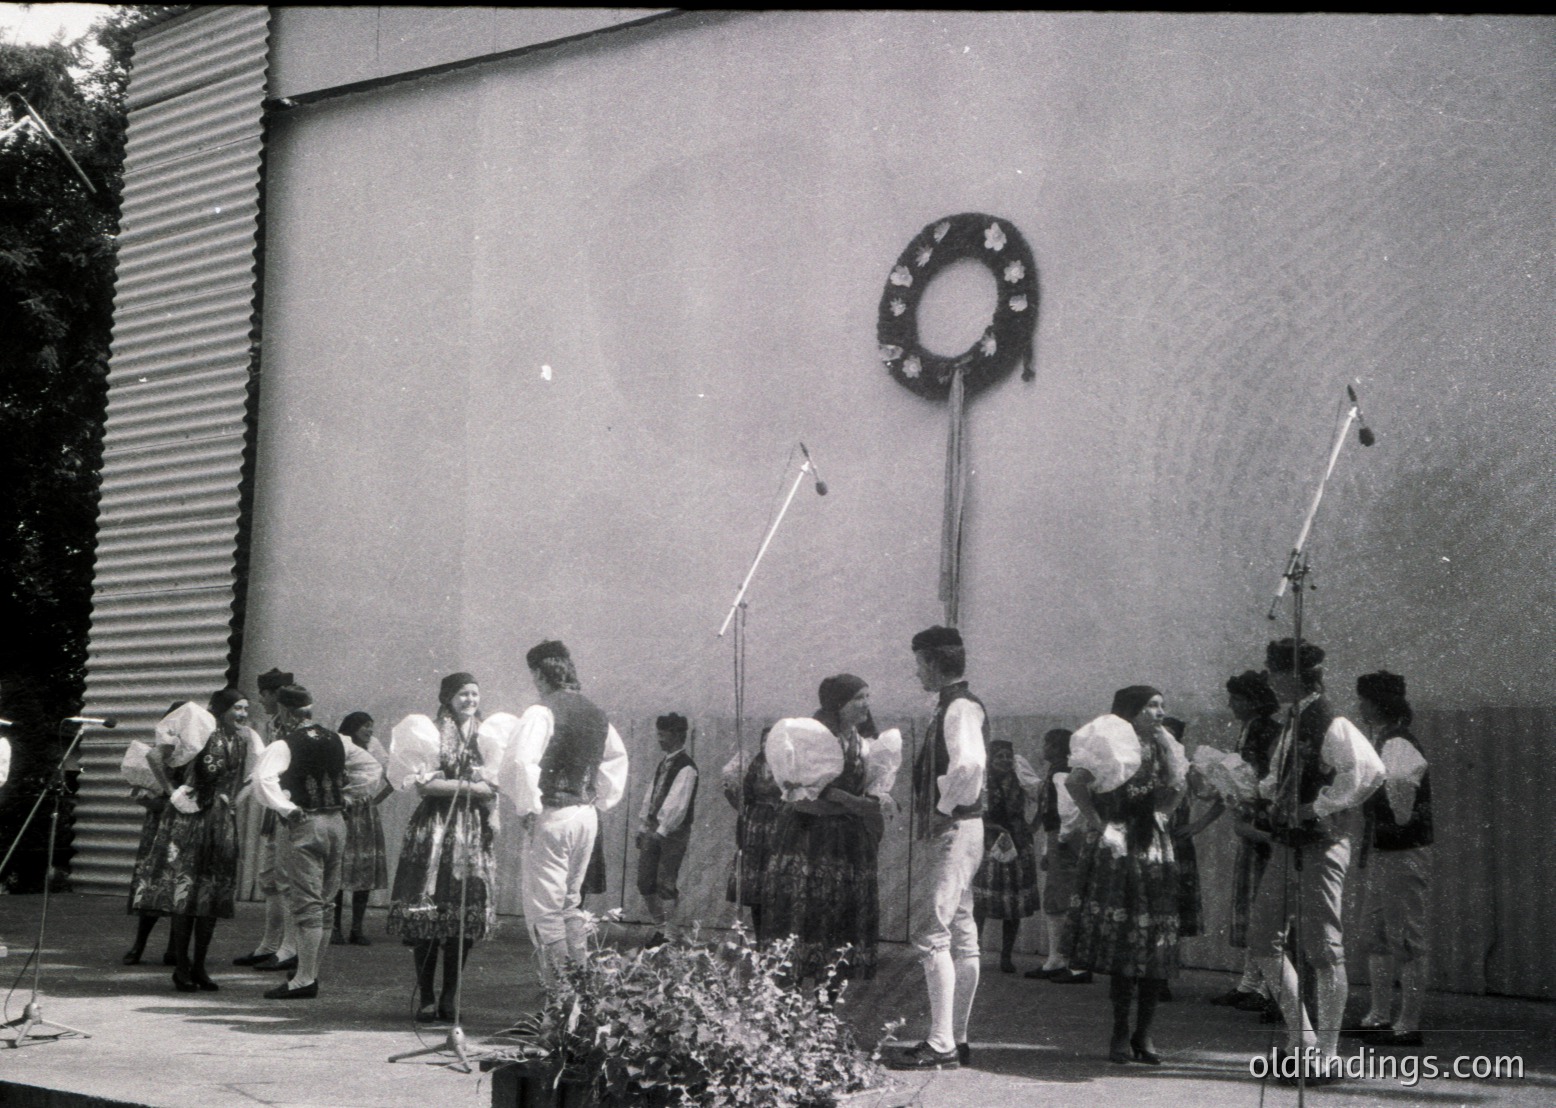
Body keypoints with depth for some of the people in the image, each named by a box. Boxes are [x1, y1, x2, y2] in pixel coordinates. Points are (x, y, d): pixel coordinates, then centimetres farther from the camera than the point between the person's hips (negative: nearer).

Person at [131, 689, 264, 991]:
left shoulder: (243, 740, 9)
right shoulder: (201, 730, -9)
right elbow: (155, 756, -12)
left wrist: (227, 798, 12)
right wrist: (172, 791, -11)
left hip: (222, 824, 6)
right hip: (189, 820, -6)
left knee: (213, 897, 6)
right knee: (184, 896, -4)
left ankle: (199, 967, 14)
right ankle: (181, 968, 4)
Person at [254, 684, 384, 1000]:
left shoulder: (284, 746, -10)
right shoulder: (337, 741, 10)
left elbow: (263, 779, -26)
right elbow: (374, 769, 13)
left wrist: (286, 808, -17)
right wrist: (347, 796, 12)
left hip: (303, 824, -6)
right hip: (336, 821, 6)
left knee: (307, 903, -6)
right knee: (323, 900, 13)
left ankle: (304, 980, -4)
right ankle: (311, 970, 21)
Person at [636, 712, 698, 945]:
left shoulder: (686, 767, -12)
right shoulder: (664, 763, 14)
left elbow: (677, 804, -18)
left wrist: (662, 830, -21)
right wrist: (643, 827, 13)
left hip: (673, 831, -8)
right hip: (653, 828, 8)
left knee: (665, 884, -6)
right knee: (645, 883, 8)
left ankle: (668, 935, 3)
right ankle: (660, 927, 21)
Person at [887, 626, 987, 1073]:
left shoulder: (961, 708, -14)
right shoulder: (953, 707, 17)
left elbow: (969, 763, -33)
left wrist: (942, 810, -21)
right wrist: (933, 813, 12)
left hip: (955, 830, -10)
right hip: (955, 831, 10)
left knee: (931, 934, -11)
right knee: (961, 936, 12)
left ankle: (940, 1045, -10)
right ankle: (956, 1038, 19)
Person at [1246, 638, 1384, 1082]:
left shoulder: (1330, 724, -15)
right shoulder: (1293, 722, 13)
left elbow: (1370, 770, -29)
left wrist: (1321, 806, -22)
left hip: (1321, 846, -10)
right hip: (1287, 844, 10)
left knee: (1323, 949, -2)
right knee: (1263, 938, 11)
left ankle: (1328, 1056, 7)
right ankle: (1301, 1038, 22)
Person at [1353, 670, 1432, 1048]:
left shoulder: (1401, 748, -15)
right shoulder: (1381, 744, 14)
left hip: (1403, 853, -10)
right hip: (1381, 852, 10)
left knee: (1408, 940, -4)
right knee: (1377, 936, 15)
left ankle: (1409, 1023, 0)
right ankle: (1380, 1014, 24)